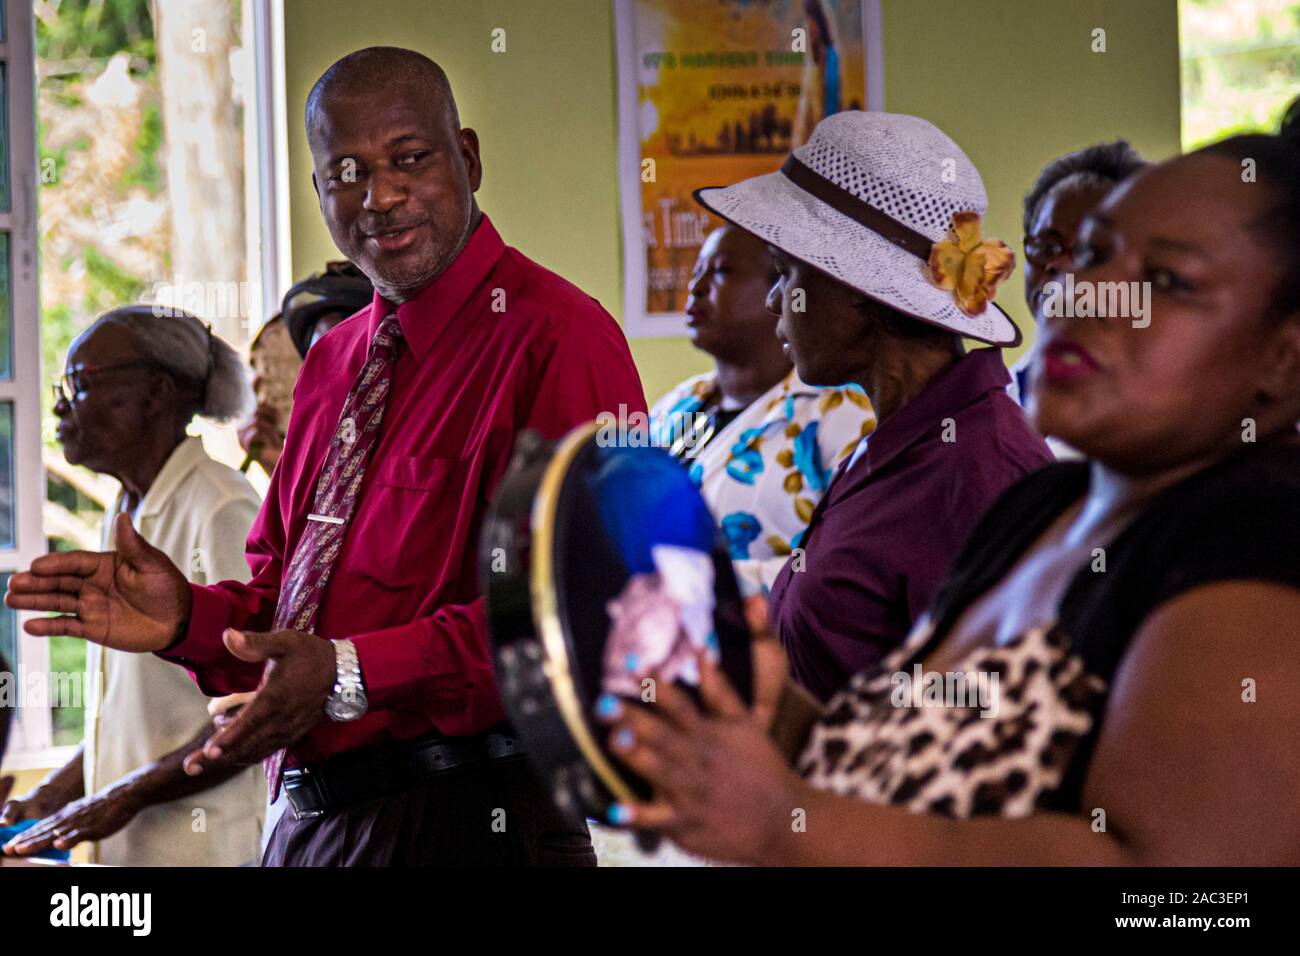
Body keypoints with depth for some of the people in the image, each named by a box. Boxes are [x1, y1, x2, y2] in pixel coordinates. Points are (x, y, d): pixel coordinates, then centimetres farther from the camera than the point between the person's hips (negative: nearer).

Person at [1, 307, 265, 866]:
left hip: (200, 846, -7)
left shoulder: (222, 511, -10)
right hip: (122, 847, 8)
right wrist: (51, 798, 10)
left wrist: (127, 797, -16)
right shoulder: (122, 518, 16)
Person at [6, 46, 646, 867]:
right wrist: (190, 619, 0)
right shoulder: (335, 362, 17)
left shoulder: (559, 338, -12)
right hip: (309, 824, 8)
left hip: (468, 826, -8)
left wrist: (354, 674, -26)